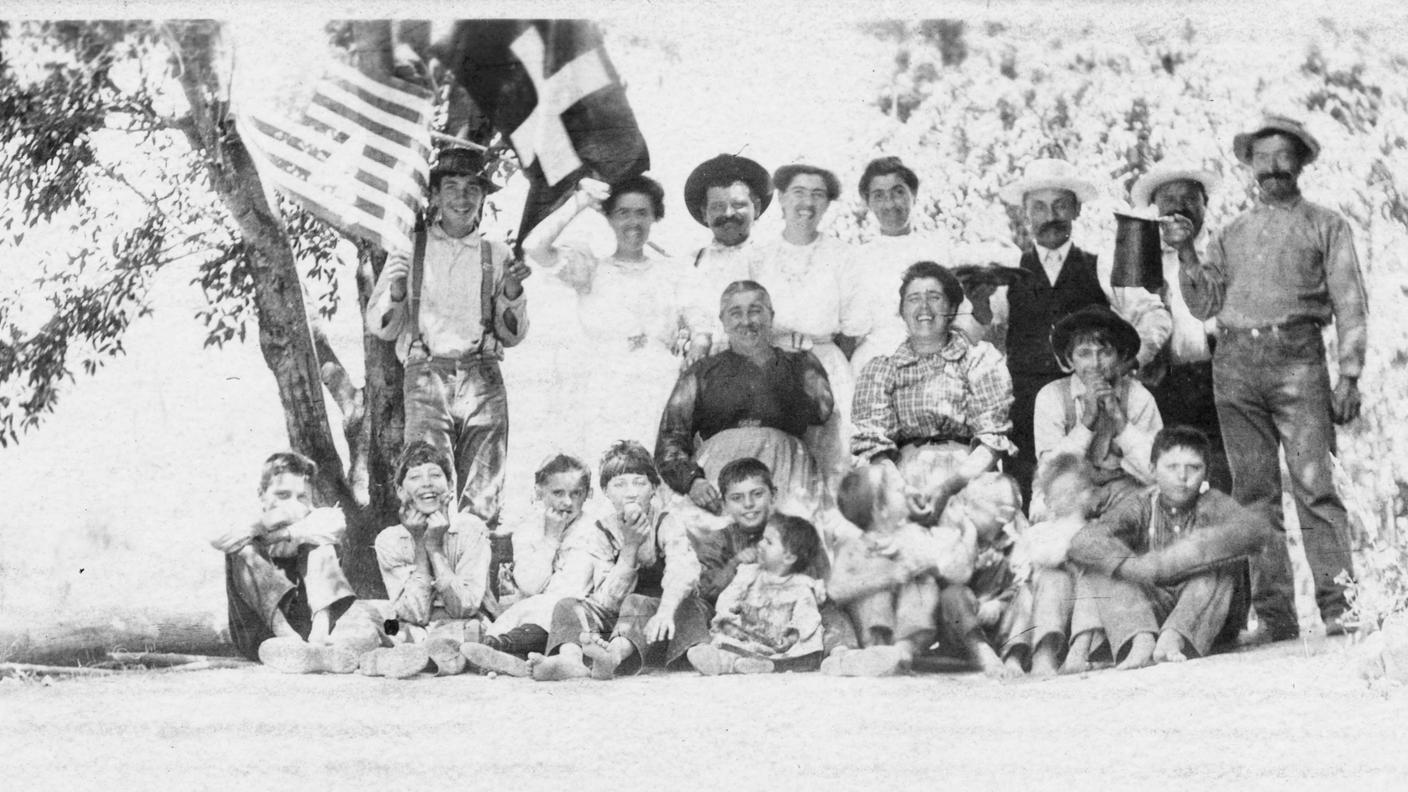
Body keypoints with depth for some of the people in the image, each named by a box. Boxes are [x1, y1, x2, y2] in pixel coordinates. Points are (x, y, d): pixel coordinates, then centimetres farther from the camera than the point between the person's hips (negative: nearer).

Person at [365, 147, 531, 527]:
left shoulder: (495, 256, 15)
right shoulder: (410, 251, 11)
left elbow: (512, 335, 16)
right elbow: (379, 327, 10)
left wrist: (512, 291, -2)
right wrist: (397, 288, -8)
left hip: (482, 380, 2)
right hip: (427, 377, -1)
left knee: (482, 500, -7)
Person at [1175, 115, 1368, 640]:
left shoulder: (1326, 226, 12)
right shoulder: (1233, 234, 21)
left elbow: (1349, 306, 6)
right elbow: (1205, 305, 16)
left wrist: (1349, 377, -3)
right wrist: (1187, 254, 3)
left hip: (1297, 358, -3)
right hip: (1235, 364, 3)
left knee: (1314, 487, -13)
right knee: (1254, 493, 0)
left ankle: (1338, 607, -14)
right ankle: (1274, 613, 2)